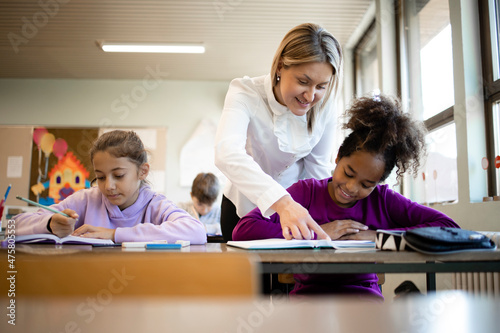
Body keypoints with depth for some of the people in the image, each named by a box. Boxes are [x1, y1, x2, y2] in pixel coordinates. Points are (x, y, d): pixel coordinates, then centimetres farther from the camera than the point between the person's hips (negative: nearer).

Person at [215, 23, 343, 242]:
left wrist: (312, 224, -14)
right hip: (244, 208, -2)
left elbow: (317, 168, -5)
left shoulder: (324, 108, -16)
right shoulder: (245, 92, -27)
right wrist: (282, 202, -59)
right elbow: (227, 154, -46)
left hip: (295, 205, 2)